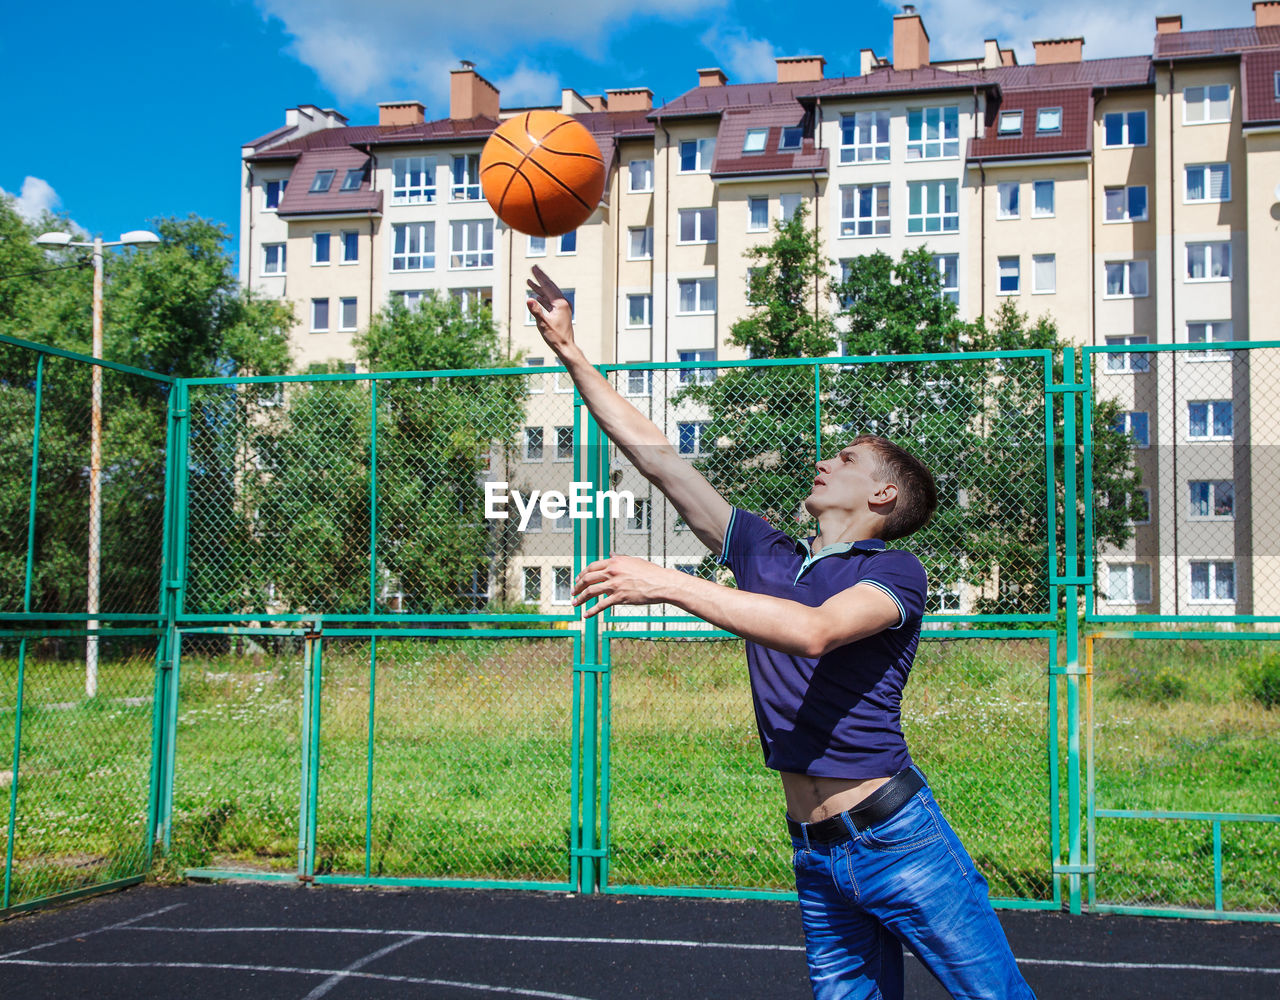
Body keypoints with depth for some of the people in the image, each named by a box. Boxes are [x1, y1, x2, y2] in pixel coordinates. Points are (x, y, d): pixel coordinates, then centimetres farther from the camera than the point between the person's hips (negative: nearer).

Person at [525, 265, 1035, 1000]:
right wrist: (572, 353, 13)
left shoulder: (895, 571, -5)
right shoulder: (767, 555, 13)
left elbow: (815, 632, -26)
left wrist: (671, 585, -28)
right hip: (815, 855, 6)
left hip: (895, 836, -5)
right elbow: (656, 454, 13)